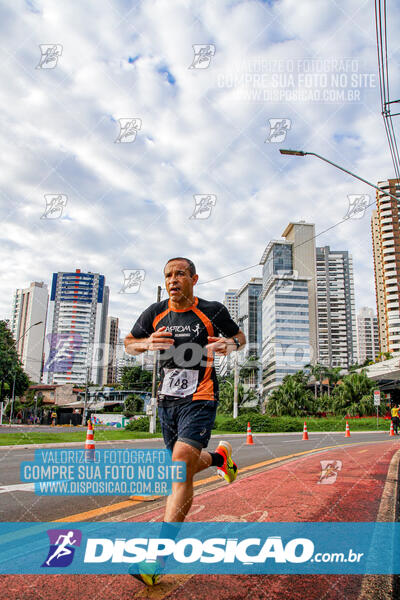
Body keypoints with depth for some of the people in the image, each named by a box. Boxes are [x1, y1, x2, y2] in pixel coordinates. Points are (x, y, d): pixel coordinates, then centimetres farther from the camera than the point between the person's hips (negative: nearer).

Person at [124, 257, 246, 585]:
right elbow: (129, 344, 13)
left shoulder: (213, 311, -4)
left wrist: (228, 344, -13)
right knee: (185, 467, 17)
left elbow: (240, 337, 11)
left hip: (200, 399, -5)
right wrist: (148, 343, -10)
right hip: (167, 400, 5)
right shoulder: (156, 313, 3)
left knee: (181, 468, -18)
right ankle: (220, 456, 50)